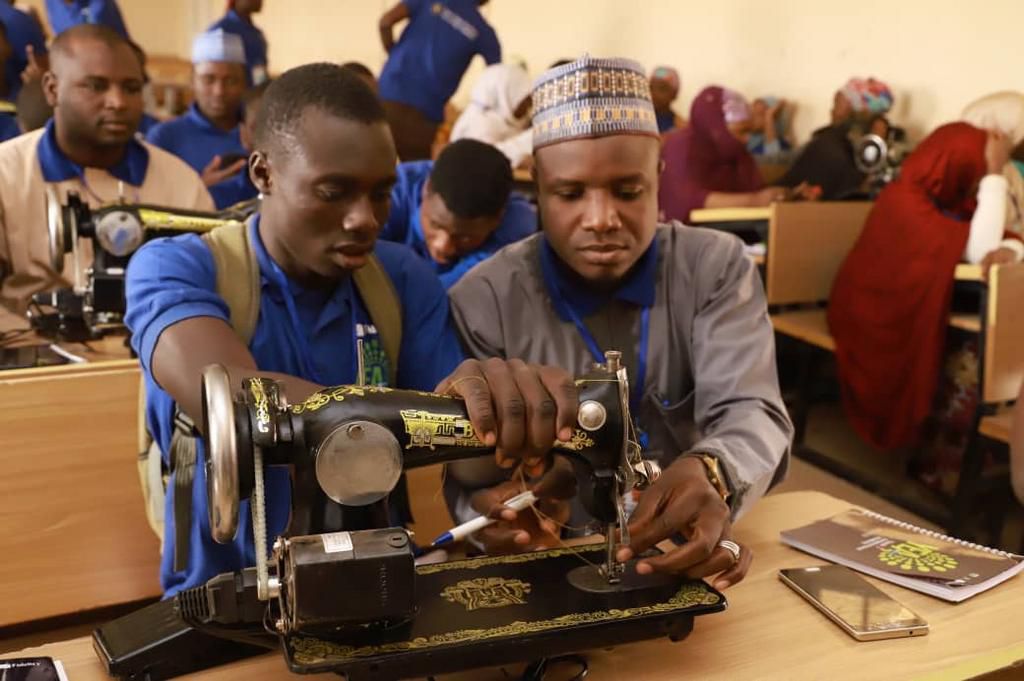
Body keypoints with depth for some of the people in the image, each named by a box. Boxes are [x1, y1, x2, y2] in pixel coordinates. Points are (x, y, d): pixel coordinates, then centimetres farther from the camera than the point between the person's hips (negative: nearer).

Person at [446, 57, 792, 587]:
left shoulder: (717, 268, -3)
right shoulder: (484, 299, -7)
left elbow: (751, 413, -14)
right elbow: (470, 481, -7)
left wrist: (710, 474, -37)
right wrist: (489, 513, -32)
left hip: (687, 559, 2)